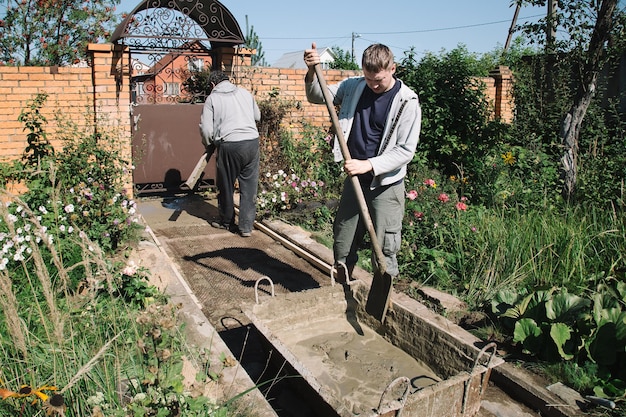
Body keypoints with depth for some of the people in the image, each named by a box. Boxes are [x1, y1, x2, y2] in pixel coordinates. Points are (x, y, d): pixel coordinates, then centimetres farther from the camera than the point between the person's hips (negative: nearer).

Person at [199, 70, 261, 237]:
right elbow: (257, 116, 24)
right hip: (252, 142, 3)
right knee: (249, 186, 8)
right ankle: (246, 226, 10)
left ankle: (226, 221, 31)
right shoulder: (245, 92, 13)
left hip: (229, 145, -3)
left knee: (226, 186, 15)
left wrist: (209, 144, 16)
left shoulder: (212, 98, 2)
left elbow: (206, 128, -3)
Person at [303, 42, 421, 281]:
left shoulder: (407, 102, -11)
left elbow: (405, 150, -14)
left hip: (386, 185, -5)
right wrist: (312, 72, -9)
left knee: (384, 250, 0)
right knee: (342, 243, 14)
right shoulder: (354, 87, 3)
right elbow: (317, 97, 11)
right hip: (354, 180, 5)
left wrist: (368, 165, -25)